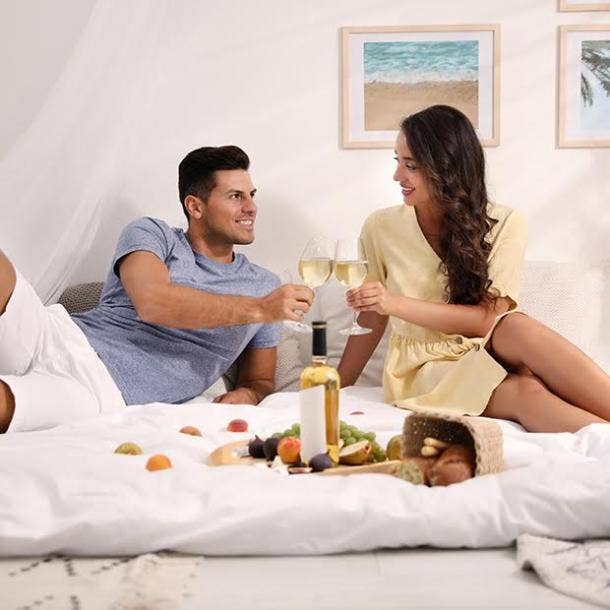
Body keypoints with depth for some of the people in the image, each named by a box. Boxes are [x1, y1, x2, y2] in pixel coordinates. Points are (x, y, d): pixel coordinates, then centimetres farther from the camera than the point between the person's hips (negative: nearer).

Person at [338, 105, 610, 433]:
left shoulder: (505, 224, -5)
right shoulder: (381, 227, -1)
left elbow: (487, 318, -12)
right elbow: (372, 320, 8)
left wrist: (397, 304, -21)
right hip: (425, 367, -1)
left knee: (520, 328, -35)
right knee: (526, 392, -31)